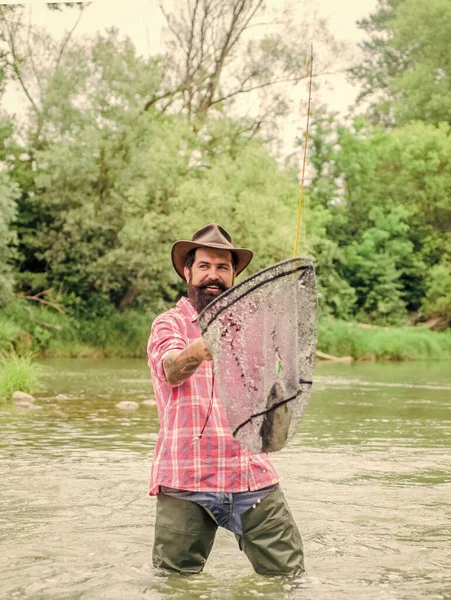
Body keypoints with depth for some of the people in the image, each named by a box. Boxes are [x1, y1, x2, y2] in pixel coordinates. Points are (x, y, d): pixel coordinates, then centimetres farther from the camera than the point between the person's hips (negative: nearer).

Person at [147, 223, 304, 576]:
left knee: (289, 575, -2)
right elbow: (171, 369, -16)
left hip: (252, 475, 3)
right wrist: (198, 351, -41)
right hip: (186, 479, -2)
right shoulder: (170, 324, 4)